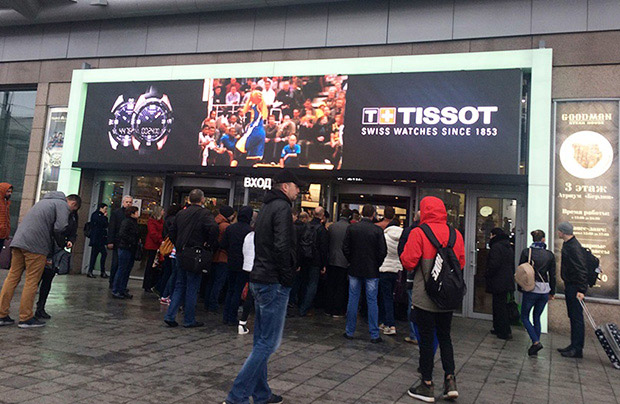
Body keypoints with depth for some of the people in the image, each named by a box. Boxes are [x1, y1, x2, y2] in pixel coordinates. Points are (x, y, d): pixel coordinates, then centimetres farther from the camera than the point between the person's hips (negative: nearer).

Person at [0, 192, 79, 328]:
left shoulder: (44, 201, 29)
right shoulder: (62, 205, 2)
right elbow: (59, 228, -11)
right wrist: (63, 244, 5)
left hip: (19, 239, 8)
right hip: (36, 245, -8)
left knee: (12, 277, 10)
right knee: (32, 281, -2)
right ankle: (26, 318, 3)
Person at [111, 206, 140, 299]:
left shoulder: (133, 222, 15)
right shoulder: (127, 222, -13)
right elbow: (122, 234, -23)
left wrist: (138, 240, 3)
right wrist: (133, 241, -19)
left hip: (131, 249, 9)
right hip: (125, 248, -9)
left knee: (127, 270, 12)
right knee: (122, 269, -3)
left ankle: (123, 290, 20)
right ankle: (115, 291, 5)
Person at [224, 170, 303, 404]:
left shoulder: (267, 208, 17)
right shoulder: (282, 207, -12)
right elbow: (282, 246, -24)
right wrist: (287, 278, -13)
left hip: (259, 280, 10)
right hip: (274, 283, -10)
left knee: (261, 339, 15)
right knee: (268, 342, -4)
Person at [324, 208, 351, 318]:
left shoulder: (331, 226, 1)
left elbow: (327, 242, 7)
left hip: (331, 261, 4)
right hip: (343, 262, -4)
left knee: (330, 285, 13)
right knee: (341, 288, 5)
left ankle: (328, 309, 19)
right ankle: (337, 311, 8)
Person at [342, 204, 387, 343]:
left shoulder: (351, 228, -3)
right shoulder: (377, 230, -9)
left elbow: (345, 248, -2)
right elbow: (383, 251, -9)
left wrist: (352, 261, 11)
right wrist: (377, 265, 6)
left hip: (355, 270, 2)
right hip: (372, 271, -2)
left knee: (353, 300, 9)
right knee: (372, 301, 5)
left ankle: (349, 332, 15)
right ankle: (374, 335, 9)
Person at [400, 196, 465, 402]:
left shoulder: (418, 233, -13)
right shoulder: (455, 234, 3)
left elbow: (408, 262, -16)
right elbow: (461, 263, 8)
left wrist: (403, 255, 5)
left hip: (425, 297, -5)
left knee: (426, 339, 5)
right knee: (444, 336, 19)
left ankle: (427, 386, 14)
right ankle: (450, 380, 13)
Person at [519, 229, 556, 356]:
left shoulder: (526, 252, -5)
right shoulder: (550, 255, 2)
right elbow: (552, 275, 7)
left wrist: (520, 288, 8)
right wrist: (552, 292, 17)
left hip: (531, 289, -3)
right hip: (544, 291, 3)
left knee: (524, 317, 8)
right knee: (537, 317, 16)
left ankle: (536, 342, -10)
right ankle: (535, 347, 15)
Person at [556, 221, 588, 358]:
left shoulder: (574, 247, -20)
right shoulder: (567, 244, 12)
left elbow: (581, 270, -23)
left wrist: (581, 290, -27)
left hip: (575, 287, -10)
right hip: (569, 285, 10)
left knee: (577, 318, -4)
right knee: (573, 317, 15)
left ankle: (577, 349, 1)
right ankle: (574, 346, 23)